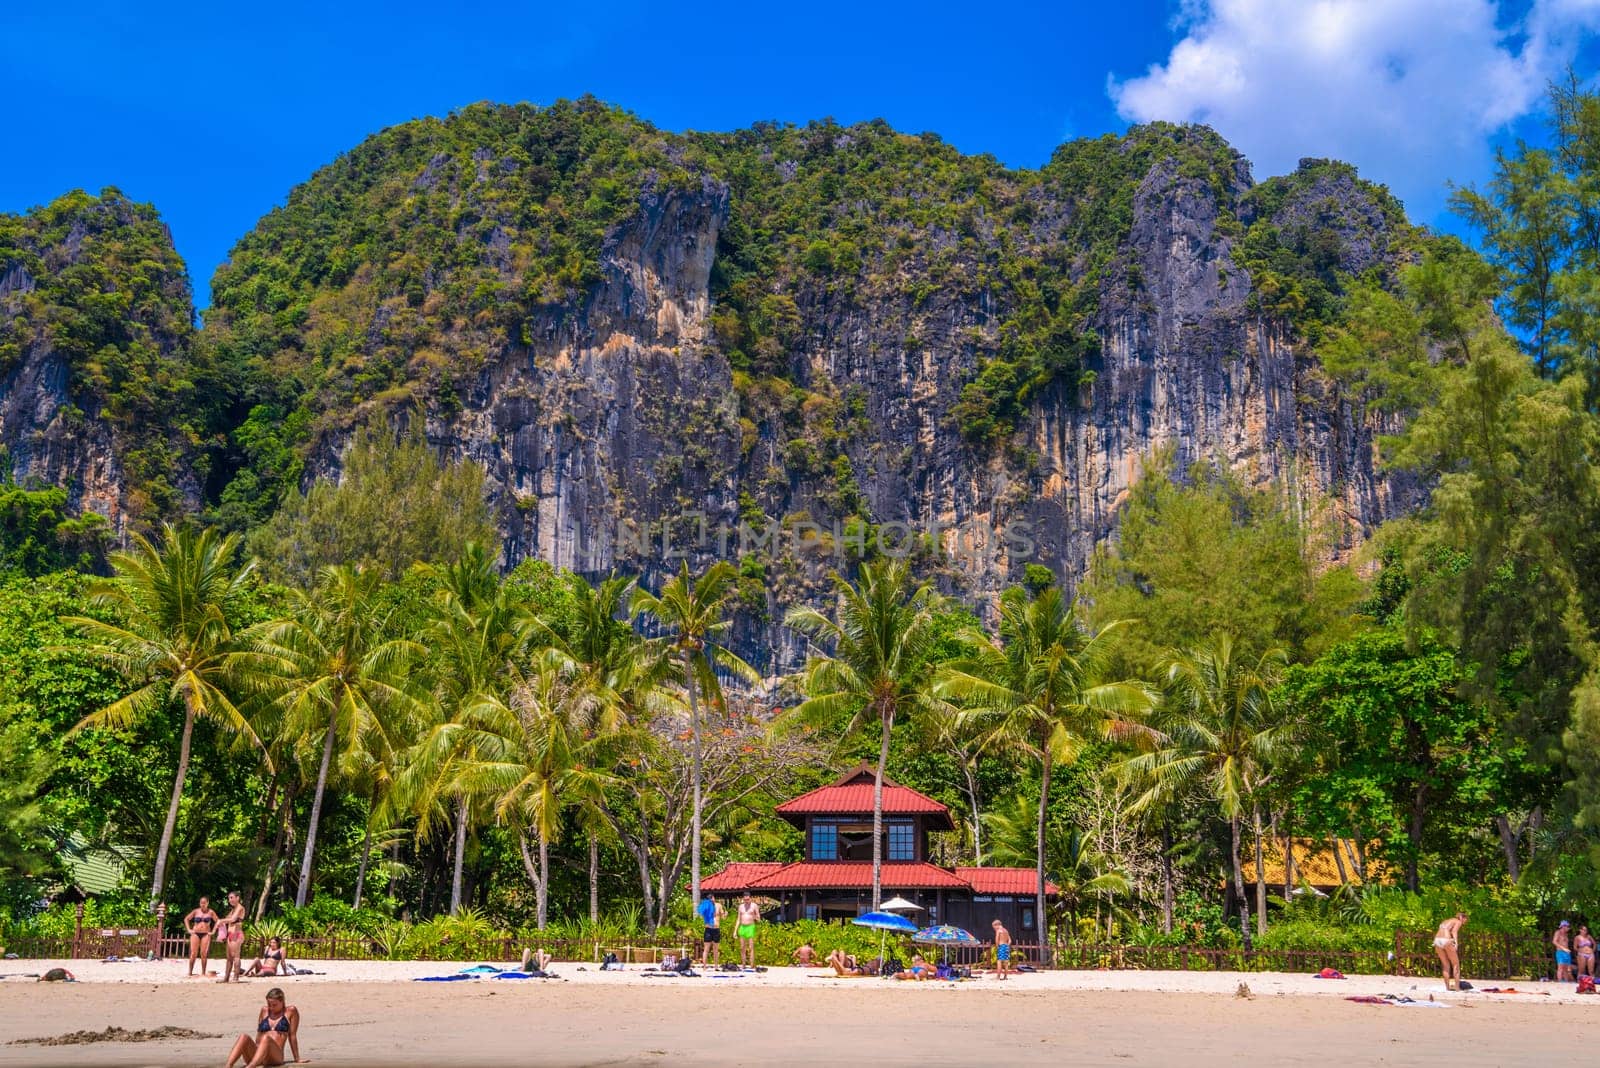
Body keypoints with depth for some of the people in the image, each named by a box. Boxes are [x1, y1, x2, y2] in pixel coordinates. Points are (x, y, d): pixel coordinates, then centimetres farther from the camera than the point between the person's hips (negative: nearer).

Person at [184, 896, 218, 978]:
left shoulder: (210, 912, 4)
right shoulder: (196, 911, 5)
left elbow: (217, 921, 8)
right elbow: (186, 919, 13)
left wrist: (213, 931, 2)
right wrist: (189, 929, 5)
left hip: (206, 934, 0)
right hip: (195, 933, 0)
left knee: (204, 954, -4)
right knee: (193, 954, -5)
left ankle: (203, 973, 2)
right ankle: (190, 973, 0)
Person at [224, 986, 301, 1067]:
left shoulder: (290, 1011, 10)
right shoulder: (264, 1011, 22)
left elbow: (292, 1036, 8)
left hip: (275, 1056, -4)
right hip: (255, 1056, 4)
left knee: (266, 1038, -37)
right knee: (244, 1037, -28)